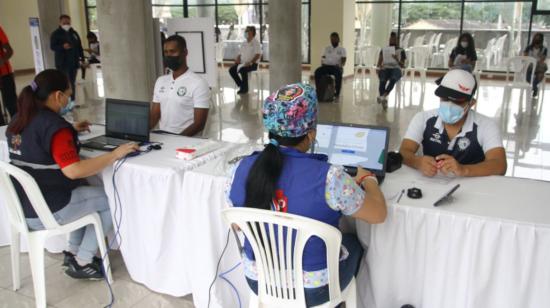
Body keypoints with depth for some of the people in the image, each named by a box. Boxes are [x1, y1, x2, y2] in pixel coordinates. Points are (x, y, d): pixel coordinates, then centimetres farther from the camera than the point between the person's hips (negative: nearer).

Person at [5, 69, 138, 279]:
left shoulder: (19, 119, 5)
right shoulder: (54, 125, -23)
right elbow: (73, 170, -33)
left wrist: (71, 131, 23)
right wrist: (115, 155, -27)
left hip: (25, 203, 9)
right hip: (46, 210, -9)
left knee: (86, 191, 29)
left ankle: (73, 253, 28)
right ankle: (82, 263, 13)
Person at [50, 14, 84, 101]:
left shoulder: (74, 33, 12)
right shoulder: (55, 34, -2)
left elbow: (79, 47, 14)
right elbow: (52, 46, -9)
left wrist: (82, 59, 9)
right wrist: (62, 47, -26)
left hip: (74, 62, 5)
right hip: (62, 63, -5)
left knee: (72, 83, 10)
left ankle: (72, 101, 17)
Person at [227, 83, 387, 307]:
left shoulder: (241, 169, -15)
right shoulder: (329, 178, -28)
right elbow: (378, 214, -13)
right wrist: (368, 179, 6)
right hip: (314, 289, -4)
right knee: (353, 243, 29)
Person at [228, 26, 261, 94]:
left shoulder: (256, 43, -4)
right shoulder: (244, 43, 17)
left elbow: (257, 55, -14)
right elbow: (240, 54, 22)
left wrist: (250, 62, -26)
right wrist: (237, 59, -1)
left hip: (253, 64, -7)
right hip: (242, 63, 7)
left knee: (243, 70, -35)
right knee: (231, 70, -15)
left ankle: (245, 88, -18)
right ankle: (241, 86, -4)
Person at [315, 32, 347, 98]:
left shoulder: (342, 49, 13)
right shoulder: (327, 48, 21)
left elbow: (343, 60, 0)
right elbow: (323, 58, 16)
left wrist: (340, 65, -22)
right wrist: (322, 63, -7)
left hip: (336, 67, -2)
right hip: (326, 66, 2)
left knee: (338, 73, -39)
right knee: (317, 72, -31)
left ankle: (337, 92, -33)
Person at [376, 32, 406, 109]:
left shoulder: (401, 51, 18)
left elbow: (402, 65, 8)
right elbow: (379, 63, 14)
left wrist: (397, 59, -11)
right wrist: (379, 66, -10)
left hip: (396, 69, -2)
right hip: (385, 69, 2)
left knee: (393, 79, -40)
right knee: (382, 81, -36)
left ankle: (383, 96, -57)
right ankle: (384, 99, -49)